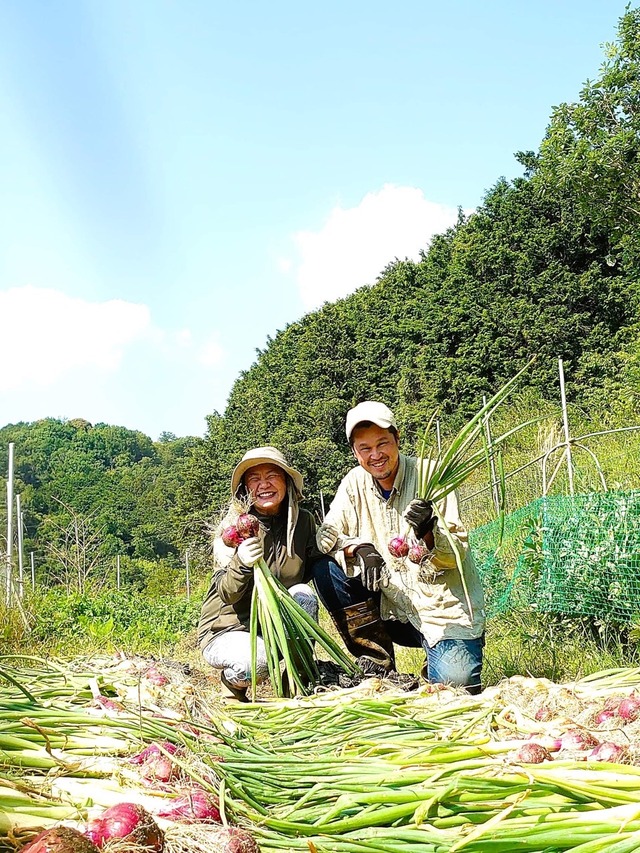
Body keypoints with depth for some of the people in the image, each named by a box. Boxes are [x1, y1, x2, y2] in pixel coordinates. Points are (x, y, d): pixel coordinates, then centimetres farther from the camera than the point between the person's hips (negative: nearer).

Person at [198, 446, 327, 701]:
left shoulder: (303, 521, -4)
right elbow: (226, 594, -21)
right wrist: (241, 564, -43)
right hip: (229, 630, -3)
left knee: (303, 593, -25)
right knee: (255, 662, -34)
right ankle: (232, 682, 4)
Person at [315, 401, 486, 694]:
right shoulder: (355, 483, 3)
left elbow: (456, 555, -14)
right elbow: (327, 535, -7)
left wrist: (428, 533, -36)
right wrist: (360, 548, -27)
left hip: (445, 611, -4)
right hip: (392, 611, 4)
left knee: (454, 681, -26)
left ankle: (444, 657, 11)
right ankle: (378, 663, -4)